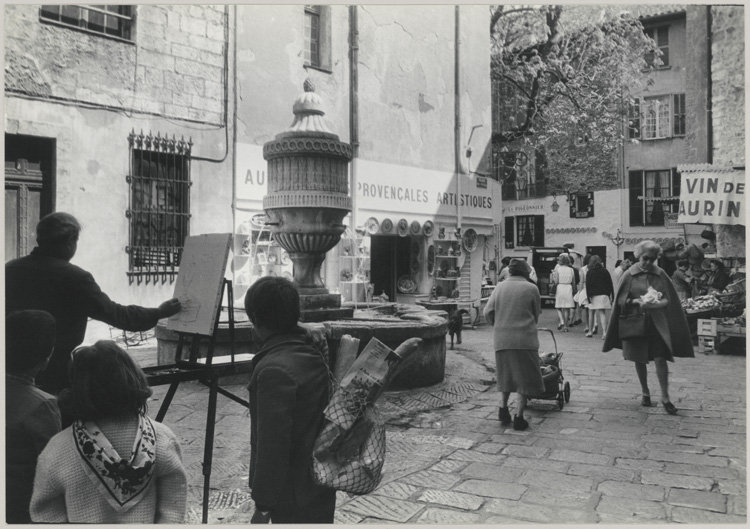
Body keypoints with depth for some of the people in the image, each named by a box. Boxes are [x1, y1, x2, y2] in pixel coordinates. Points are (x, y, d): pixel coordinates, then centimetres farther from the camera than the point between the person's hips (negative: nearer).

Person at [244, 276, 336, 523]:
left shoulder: (274, 369, -25)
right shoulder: (314, 352, 0)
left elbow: (273, 443, -25)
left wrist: (263, 504, -17)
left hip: (294, 496, -8)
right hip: (321, 483, 8)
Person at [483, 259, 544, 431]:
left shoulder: (499, 287, 6)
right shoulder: (531, 288, -1)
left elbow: (488, 312, 3)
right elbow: (536, 315, 7)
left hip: (501, 339, 4)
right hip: (525, 339, -4)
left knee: (506, 375, 21)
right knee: (525, 378, 5)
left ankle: (503, 408, 15)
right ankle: (519, 417, 4)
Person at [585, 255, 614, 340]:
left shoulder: (589, 272, -1)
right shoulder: (605, 271, 4)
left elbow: (588, 286, -7)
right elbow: (610, 284, 4)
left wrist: (589, 296, -6)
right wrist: (611, 295, 7)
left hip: (594, 295, -1)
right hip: (604, 294, 1)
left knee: (591, 313, 12)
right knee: (602, 314, -1)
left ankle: (590, 331, 19)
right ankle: (604, 332, -15)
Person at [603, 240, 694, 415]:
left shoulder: (661, 275, 1)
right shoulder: (629, 275, -3)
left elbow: (668, 299, 4)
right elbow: (620, 300, -1)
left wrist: (657, 303, -17)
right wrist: (636, 301, -19)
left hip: (657, 323, 0)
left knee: (660, 358, -8)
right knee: (640, 360, 9)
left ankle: (665, 397, 2)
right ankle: (645, 392, 28)